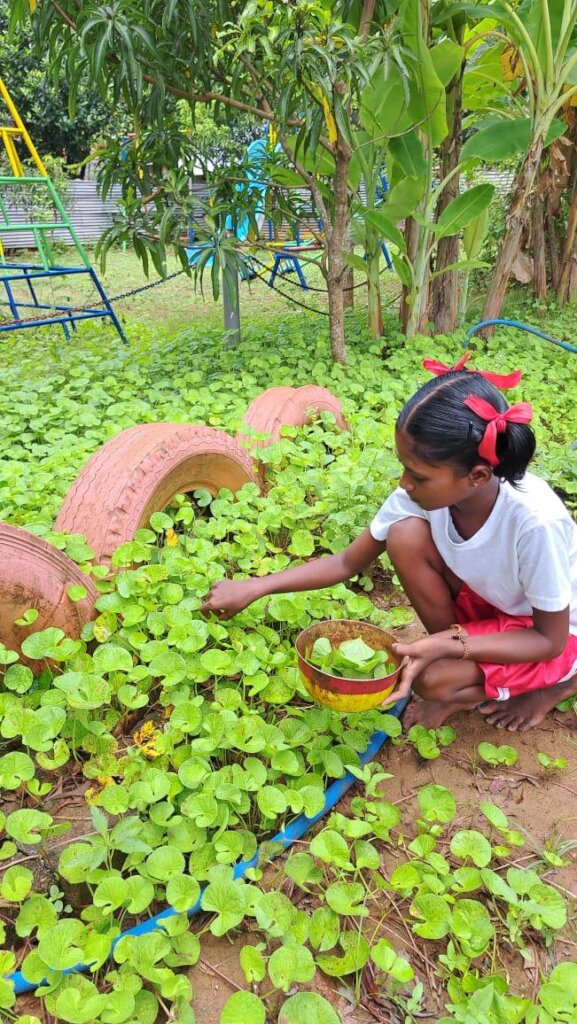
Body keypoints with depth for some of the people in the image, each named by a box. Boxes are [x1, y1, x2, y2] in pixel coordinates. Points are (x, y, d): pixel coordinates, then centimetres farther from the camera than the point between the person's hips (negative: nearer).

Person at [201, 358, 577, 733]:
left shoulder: (535, 519, -37)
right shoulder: (426, 490, -22)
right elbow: (348, 562, -11)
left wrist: (453, 648, -36)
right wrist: (254, 587, -19)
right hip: (487, 604, 5)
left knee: (431, 679, -28)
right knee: (405, 534, -22)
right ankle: (453, 653, -3)